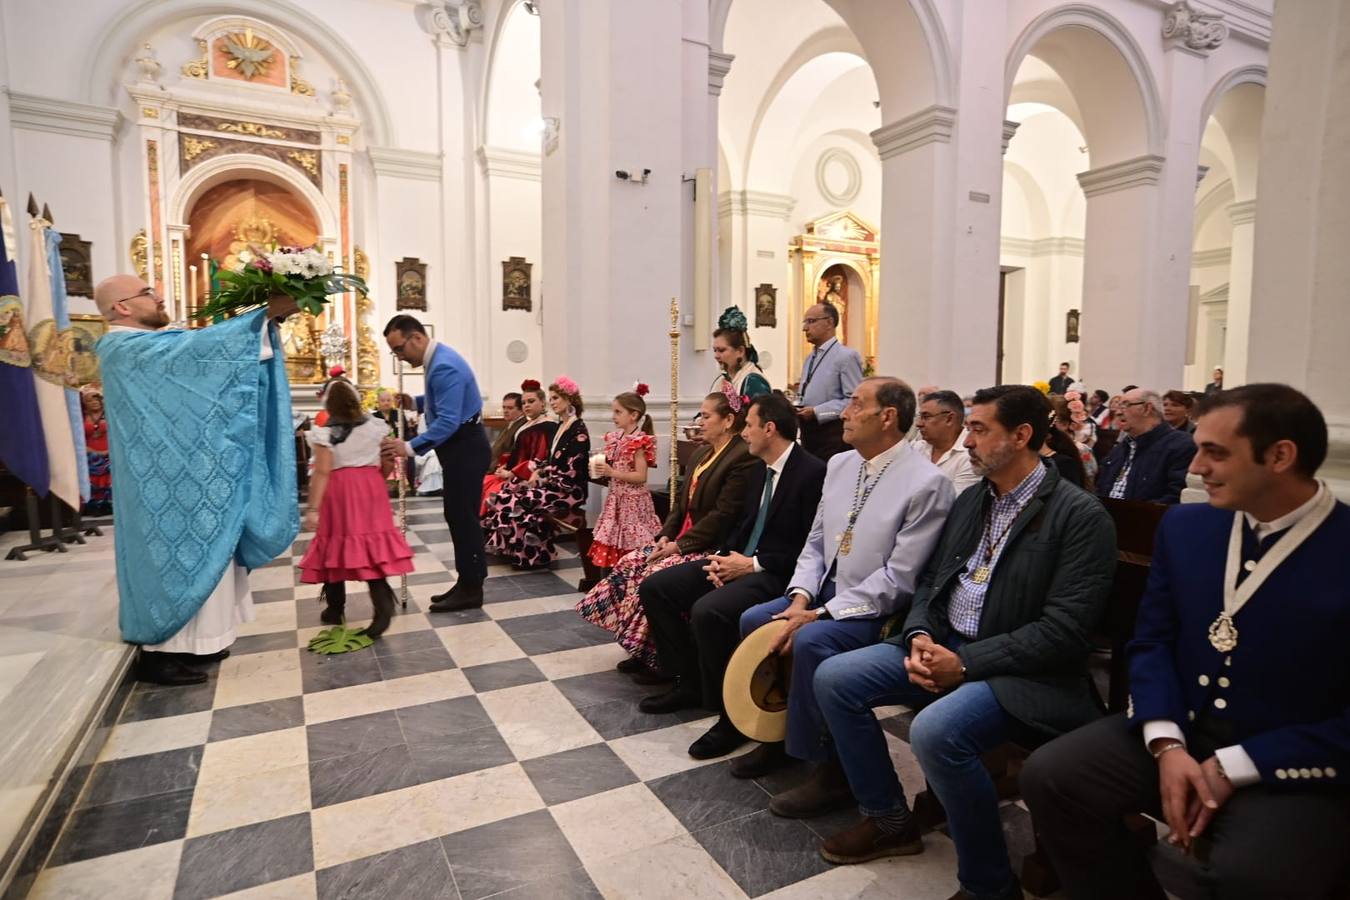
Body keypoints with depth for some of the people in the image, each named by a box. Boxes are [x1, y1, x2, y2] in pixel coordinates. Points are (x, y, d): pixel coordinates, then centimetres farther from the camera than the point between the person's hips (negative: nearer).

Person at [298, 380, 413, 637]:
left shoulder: (324, 433, -7)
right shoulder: (376, 426, 2)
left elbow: (322, 473, -14)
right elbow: (388, 464, 5)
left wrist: (313, 509, -13)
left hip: (337, 490, -2)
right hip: (370, 487, 2)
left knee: (336, 545, 11)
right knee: (372, 545, 2)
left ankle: (334, 609, 23)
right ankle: (383, 601, -15)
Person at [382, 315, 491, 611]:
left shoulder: (444, 367, -23)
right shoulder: (437, 359, 10)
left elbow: (448, 422, -30)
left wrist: (410, 447, -33)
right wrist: (415, 403, 8)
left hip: (465, 448, -11)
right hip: (459, 447, 11)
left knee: (463, 516, -5)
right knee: (457, 515, 13)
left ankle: (471, 589, 4)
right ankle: (467, 582, 21)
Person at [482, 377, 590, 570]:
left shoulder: (579, 431, -13)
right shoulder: (560, 426, 14)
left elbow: (571, 472, -18)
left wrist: (542, 479, -12)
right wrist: (538, 473, 1)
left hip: (570, 490, -9)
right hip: (554, 483, 9)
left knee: (517, 503, -22)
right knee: (506, 494, -7)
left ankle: (529, 554, -8)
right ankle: (511, 548, -3)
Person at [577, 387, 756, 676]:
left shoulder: (743, 458, -15)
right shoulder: (701, 453, 15)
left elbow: (724, 515, -21)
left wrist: (680, 545, -18)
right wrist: (666, 536, -1)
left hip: (713, 546, -9)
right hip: (682, 538, 9)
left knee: (656, 575, -25)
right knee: (628, 565, -4)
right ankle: (642, 649, 6)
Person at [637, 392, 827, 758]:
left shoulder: (813, 473, -14)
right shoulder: (759, 470, 13)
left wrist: (753, 564, -17)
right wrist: (724, 558, 1)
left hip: (776, 574, -9)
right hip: (741, 561, 9)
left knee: (707, 611, -34)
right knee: (654, 587, 0)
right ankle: (688, 683, 13)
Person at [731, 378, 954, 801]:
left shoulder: (926, 483, -19)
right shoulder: (839, 464, 5)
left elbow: (898, 578, -21)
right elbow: (815, 543, 10)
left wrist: (820, 614, -23)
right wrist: (801, 596, -8)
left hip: (876, 609, -8)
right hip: (824, 591, 8)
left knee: (810, 640, -29)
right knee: (752, 620, -3)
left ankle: (830, 768, -7)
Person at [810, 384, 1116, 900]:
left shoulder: (1081, 516, -12)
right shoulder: (971, 500, 11)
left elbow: (1063, 631, -18)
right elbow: (931, 580, 14)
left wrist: (965, 662, -21)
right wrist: (920, 636, -6)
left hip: (1019, 671, -7)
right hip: (943, 645, 8)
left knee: (935, 730, -34)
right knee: (833, 679, -5)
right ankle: (889, 820, 14)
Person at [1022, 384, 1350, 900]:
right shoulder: (1184, 526, 3)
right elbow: (1151, 641, 4)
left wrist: (1235, 769, -18)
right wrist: (1166, 744, -12)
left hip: (1296, 770, -4)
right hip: (1181, 733, 4)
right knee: (1049, 776, -12)